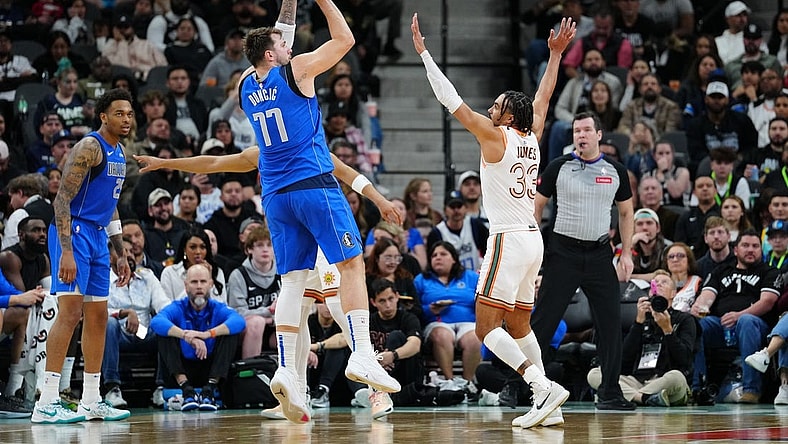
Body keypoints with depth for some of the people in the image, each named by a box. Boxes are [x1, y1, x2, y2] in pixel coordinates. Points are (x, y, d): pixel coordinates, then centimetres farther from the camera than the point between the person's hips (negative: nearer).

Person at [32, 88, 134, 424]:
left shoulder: (118, 153, 16)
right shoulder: (89, 147, -13)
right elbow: (62, 199, -19)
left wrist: (121, 254, 24)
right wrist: (66, 251, -27)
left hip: (98, 236, 10)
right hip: (74, 232, -10)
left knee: (98, 316, 11)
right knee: (71, 310, -17)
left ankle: (91, 402, 19)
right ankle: (46, 403, -19)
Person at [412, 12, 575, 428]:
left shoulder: (496, 136, -8)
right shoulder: (532, 137, 10)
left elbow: (451, 99, -7)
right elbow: (543, 97, 27)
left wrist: (423, 52, -4)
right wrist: (555, 54, 36)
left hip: (508, 239, -8)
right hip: (532, 238, 8)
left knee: (486, 327, -9)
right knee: (518, 326, 15)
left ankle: (544, 387, -21)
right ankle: (546, 405, 10)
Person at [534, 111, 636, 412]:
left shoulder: (616, 171, 6)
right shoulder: (558, 167, 0)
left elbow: (626, 213, 16)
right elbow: (536, 206, 5)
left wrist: (626, 254, 7)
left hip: (599, 254, 2)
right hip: (564, 251, -2)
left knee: (611, 323, -2)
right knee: (542, 321, -4)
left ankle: (610, 393, 5)